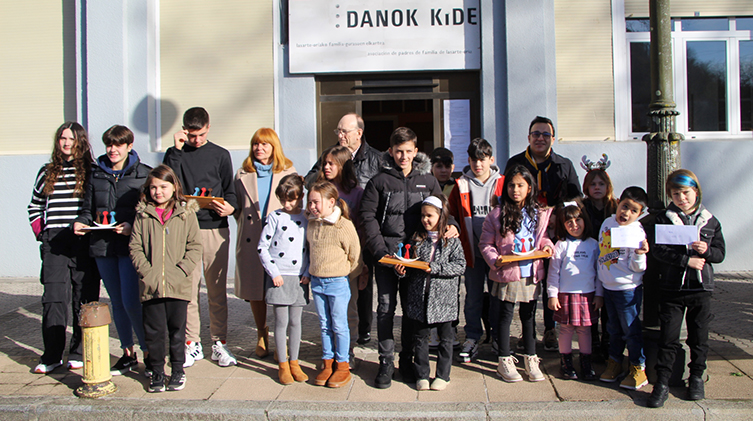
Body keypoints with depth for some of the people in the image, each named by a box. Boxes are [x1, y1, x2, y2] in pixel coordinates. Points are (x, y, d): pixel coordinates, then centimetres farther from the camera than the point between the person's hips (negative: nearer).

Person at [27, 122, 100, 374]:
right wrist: (40, 231, 13)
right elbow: (34, 206, 25)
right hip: (54, 242, 2)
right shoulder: (47, 172, 15)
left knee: (84, 299, 1)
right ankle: (51, 356, 4)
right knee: (53, 298, -3)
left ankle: (79, 353, 11)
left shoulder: (91, 171, 6)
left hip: (83, 241, -2)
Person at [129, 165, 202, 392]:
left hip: (178, 286, -1)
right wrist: (147, 271, -8)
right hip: (150, 286, 1)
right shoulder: (143, 215, 7)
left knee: (177, 330, 8)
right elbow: (135, 246, 5)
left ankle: (178, 371, 22)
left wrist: (181, 271, -10)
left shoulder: (186, 214, 3)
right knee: (153, 331, 6)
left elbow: (195, 247, 1)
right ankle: (157, 372, 20)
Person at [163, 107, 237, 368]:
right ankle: (192, 343, 11)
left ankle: (219, 342, 13)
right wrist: (176, 150, -8)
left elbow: (229, 190, 13)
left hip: (215, 229, 0)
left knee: (217, 290, 4)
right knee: (188, 289, 0)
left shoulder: (220, 155, 11)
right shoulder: (175, 154, 10)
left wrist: (230, 207, -9)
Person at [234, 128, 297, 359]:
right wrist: (245, 224, 3)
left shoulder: (288, 172, 8)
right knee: (255, 290, 7)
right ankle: (262, 337, 24)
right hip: (251, 241, 2)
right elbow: (237, 207, 17)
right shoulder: (243, 174, 13)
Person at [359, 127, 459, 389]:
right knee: (386, 307, -2)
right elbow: (367, 215, 0)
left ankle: (407, 360, 20)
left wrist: (450, 225, -8)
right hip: (386, 252, -2)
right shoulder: (379, 181, 3)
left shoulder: (428, 181, 9)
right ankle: (386, 362, 8)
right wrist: (379, 248, -10)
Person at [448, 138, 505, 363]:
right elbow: (452, 216, 6)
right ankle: (472, 337, 19)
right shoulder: (461, 186, 3)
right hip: (472, 251, 1)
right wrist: (460, 240, -7)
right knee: (473, 296, 8)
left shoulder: (502, 184, 1)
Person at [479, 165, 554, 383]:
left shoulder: (540, 214, 2)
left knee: (528, 316, 15)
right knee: (505, 317, 8)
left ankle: (531, 359, 29)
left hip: (532, 275, 3)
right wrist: (495, 260, -20)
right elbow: (485, 244, -5)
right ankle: (505, 360, 22)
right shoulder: (497, 214, -8)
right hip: (507, 274, -3)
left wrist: (547, 245, -3)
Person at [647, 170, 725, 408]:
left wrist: (706, 251, -14)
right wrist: (687, 260, -17)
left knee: (699, 337, 11)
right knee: (668, 337, 0)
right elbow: (658, 249, -10)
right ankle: (662, 383, 7)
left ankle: (696, 377, 28)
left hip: (701, 289, 2)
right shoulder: (664, 219, 0)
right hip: (672, 288, -2)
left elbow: (720, 253, 8)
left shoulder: (710, 221, 7)